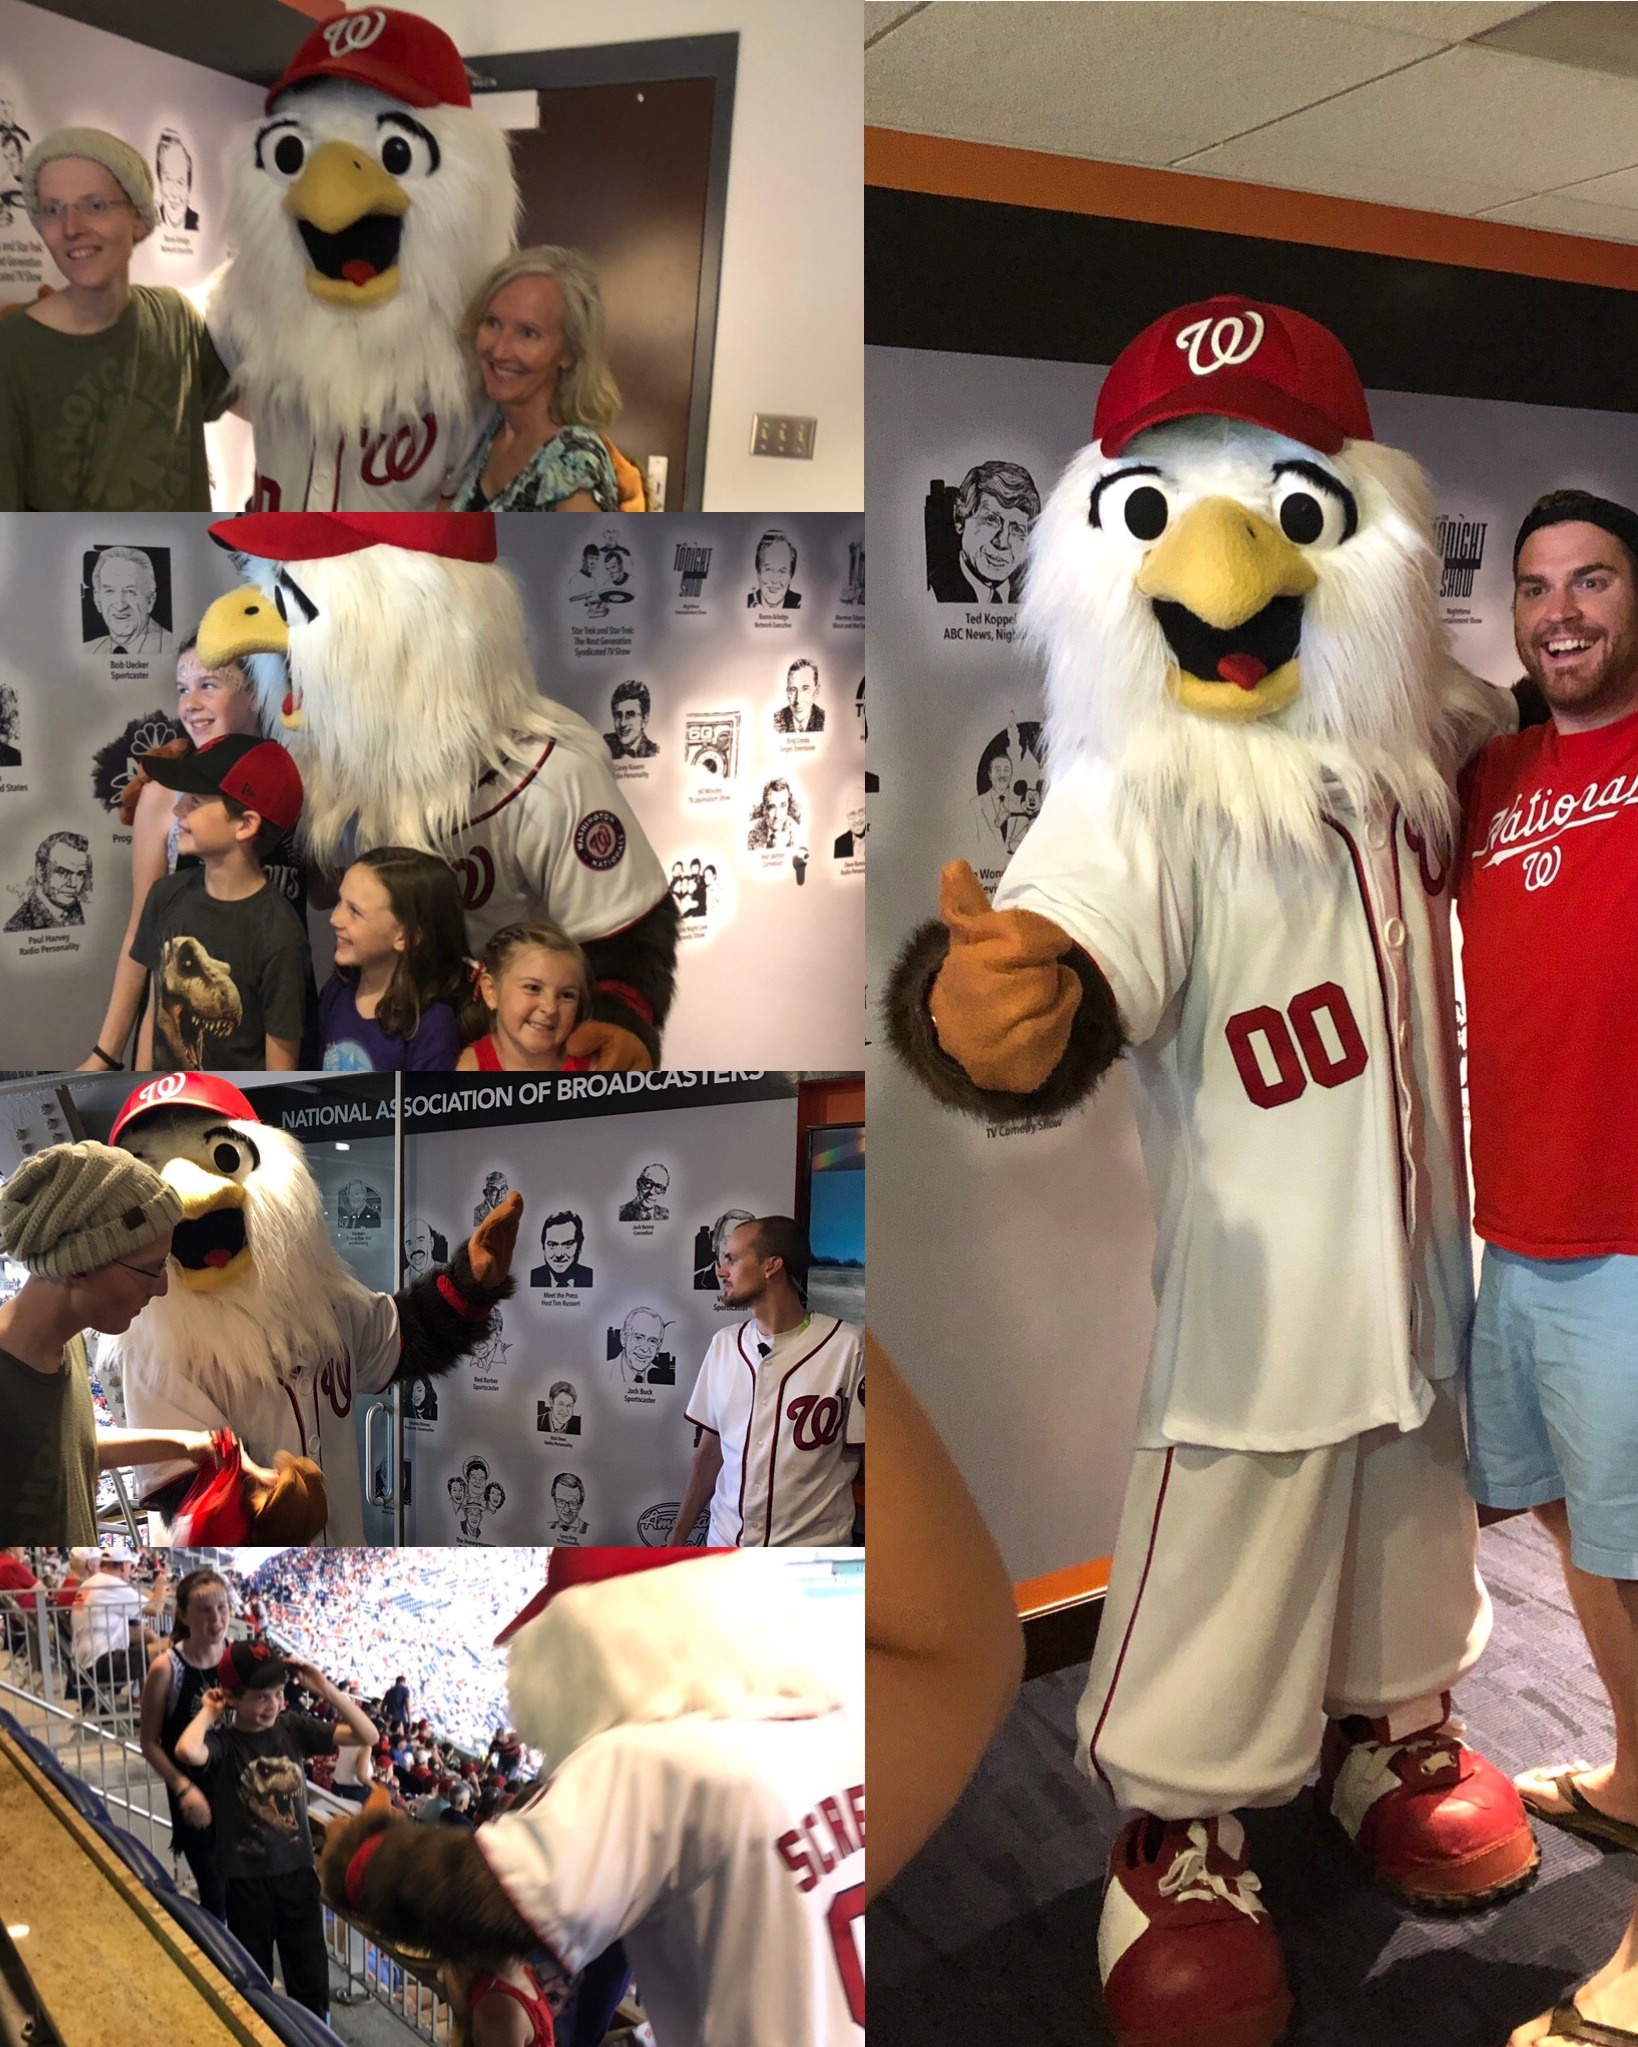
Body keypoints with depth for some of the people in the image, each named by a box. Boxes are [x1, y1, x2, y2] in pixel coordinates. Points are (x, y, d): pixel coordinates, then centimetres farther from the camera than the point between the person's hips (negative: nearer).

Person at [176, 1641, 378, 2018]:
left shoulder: (293, 1728, -1)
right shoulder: (223, 1743, -13)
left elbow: (367, 1736, -5)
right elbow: (188, 1751, -38)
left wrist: (325, 1688, -11)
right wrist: (208, 1713, -18)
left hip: (299, 1873, 3)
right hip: (247, 1881, -3)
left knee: (311, 1983, 14)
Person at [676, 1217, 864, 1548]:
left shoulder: (846, 1347, -13)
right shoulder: (724, 1344, 5)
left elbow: (865, 1455, -8)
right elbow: (710, 1451, 9)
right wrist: (678, 1535, 7)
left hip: (811, 1550, -4)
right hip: (725, 1541, 5)